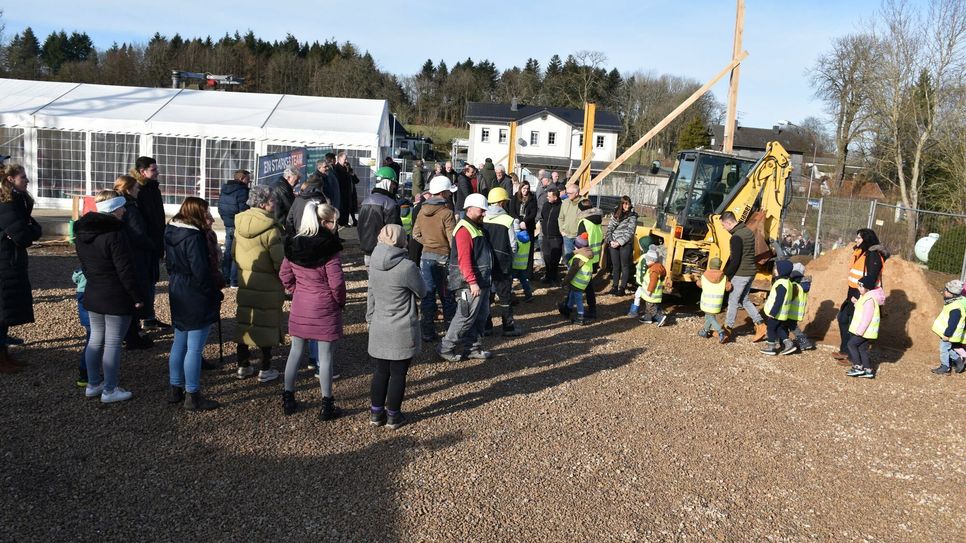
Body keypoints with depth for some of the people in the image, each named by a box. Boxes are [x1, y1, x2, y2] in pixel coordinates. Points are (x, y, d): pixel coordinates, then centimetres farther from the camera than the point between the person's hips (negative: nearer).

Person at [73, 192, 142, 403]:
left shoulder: (82, 232, 7)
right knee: (113, 342, 1)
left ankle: (93, 384, 28)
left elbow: (83, 263, 16)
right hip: (117, 298, -8)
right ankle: (109, 390, 8)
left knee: (96, 338, 18)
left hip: (92, 295, 8)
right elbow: (125, 270, -20)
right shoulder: (115, 234, -20)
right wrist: (137, 296, -12)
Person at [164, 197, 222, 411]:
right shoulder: (194, 237, -21)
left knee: (179, 344, 18)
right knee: (194, 349, -1)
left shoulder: (171, 233, 7)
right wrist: (216, 294, -10)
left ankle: (175, 389, 28)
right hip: (196, 299, -9)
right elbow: (201, 273, -22)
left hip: (177, 295, 10)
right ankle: (192, 396, 6)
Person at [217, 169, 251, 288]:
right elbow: (243, 209, -20)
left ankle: (225, 278, 20)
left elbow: (220, 207, 17)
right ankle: (234, 281, -1)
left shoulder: (224, 190, 12)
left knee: (228, 251, 15)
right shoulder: (242, 191, -15)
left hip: (228, 225, 8)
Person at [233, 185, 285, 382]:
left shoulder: (239, 223, 2)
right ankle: (266, 370, 13)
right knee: (266, 324, 5)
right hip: (267, 285, -6)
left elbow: (235, 254, 12)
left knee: (244, 322, 14)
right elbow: (279, 261, -17)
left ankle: (243, 365, 23)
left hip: (245, 282, 6)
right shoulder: (270, 229, -20)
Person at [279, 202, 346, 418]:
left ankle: (288, 398, 26)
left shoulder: (293, 244, 1)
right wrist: (340, 301, 0)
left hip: (299, 306, 5)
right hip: (325, 308, -5)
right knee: (325, 356, 5)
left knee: (295, 351, 17)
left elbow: (285, 275, 8)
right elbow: (336, 282, -17)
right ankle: (327, 405, 13)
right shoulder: (330, 248, -18)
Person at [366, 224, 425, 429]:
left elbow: (371, 296, 10)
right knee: (398, 374, 8)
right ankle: (393, 416, 20)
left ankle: (376, 413, 26)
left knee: (379, 372, 16)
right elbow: (422, 292, -5)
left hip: (378, 330, 5)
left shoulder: (374, 265, 0)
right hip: (402, 332, -5)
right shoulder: (407, 267, -19)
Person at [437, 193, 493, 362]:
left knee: (481, 316, 13)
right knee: (466, 316, -7)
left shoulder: (477, 228, 17)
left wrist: (485, 281, 20)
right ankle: (446, 348, 3)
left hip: (481, 282, 10)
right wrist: (472, 282, -24)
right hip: (469, 284, -10)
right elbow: (464, 260, -22)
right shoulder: (464, 229, -15)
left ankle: (474, 348, 23)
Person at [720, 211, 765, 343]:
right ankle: (760, 325, 15)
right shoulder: (749, 232, 10)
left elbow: (735, 260, -21)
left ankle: (728, 329, 12)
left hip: (740, 274, -9)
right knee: (744, 300, 18)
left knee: (733, 301, 3)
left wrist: (727, 275, -9)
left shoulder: (736, 237, -20)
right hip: (751, 272, 9)